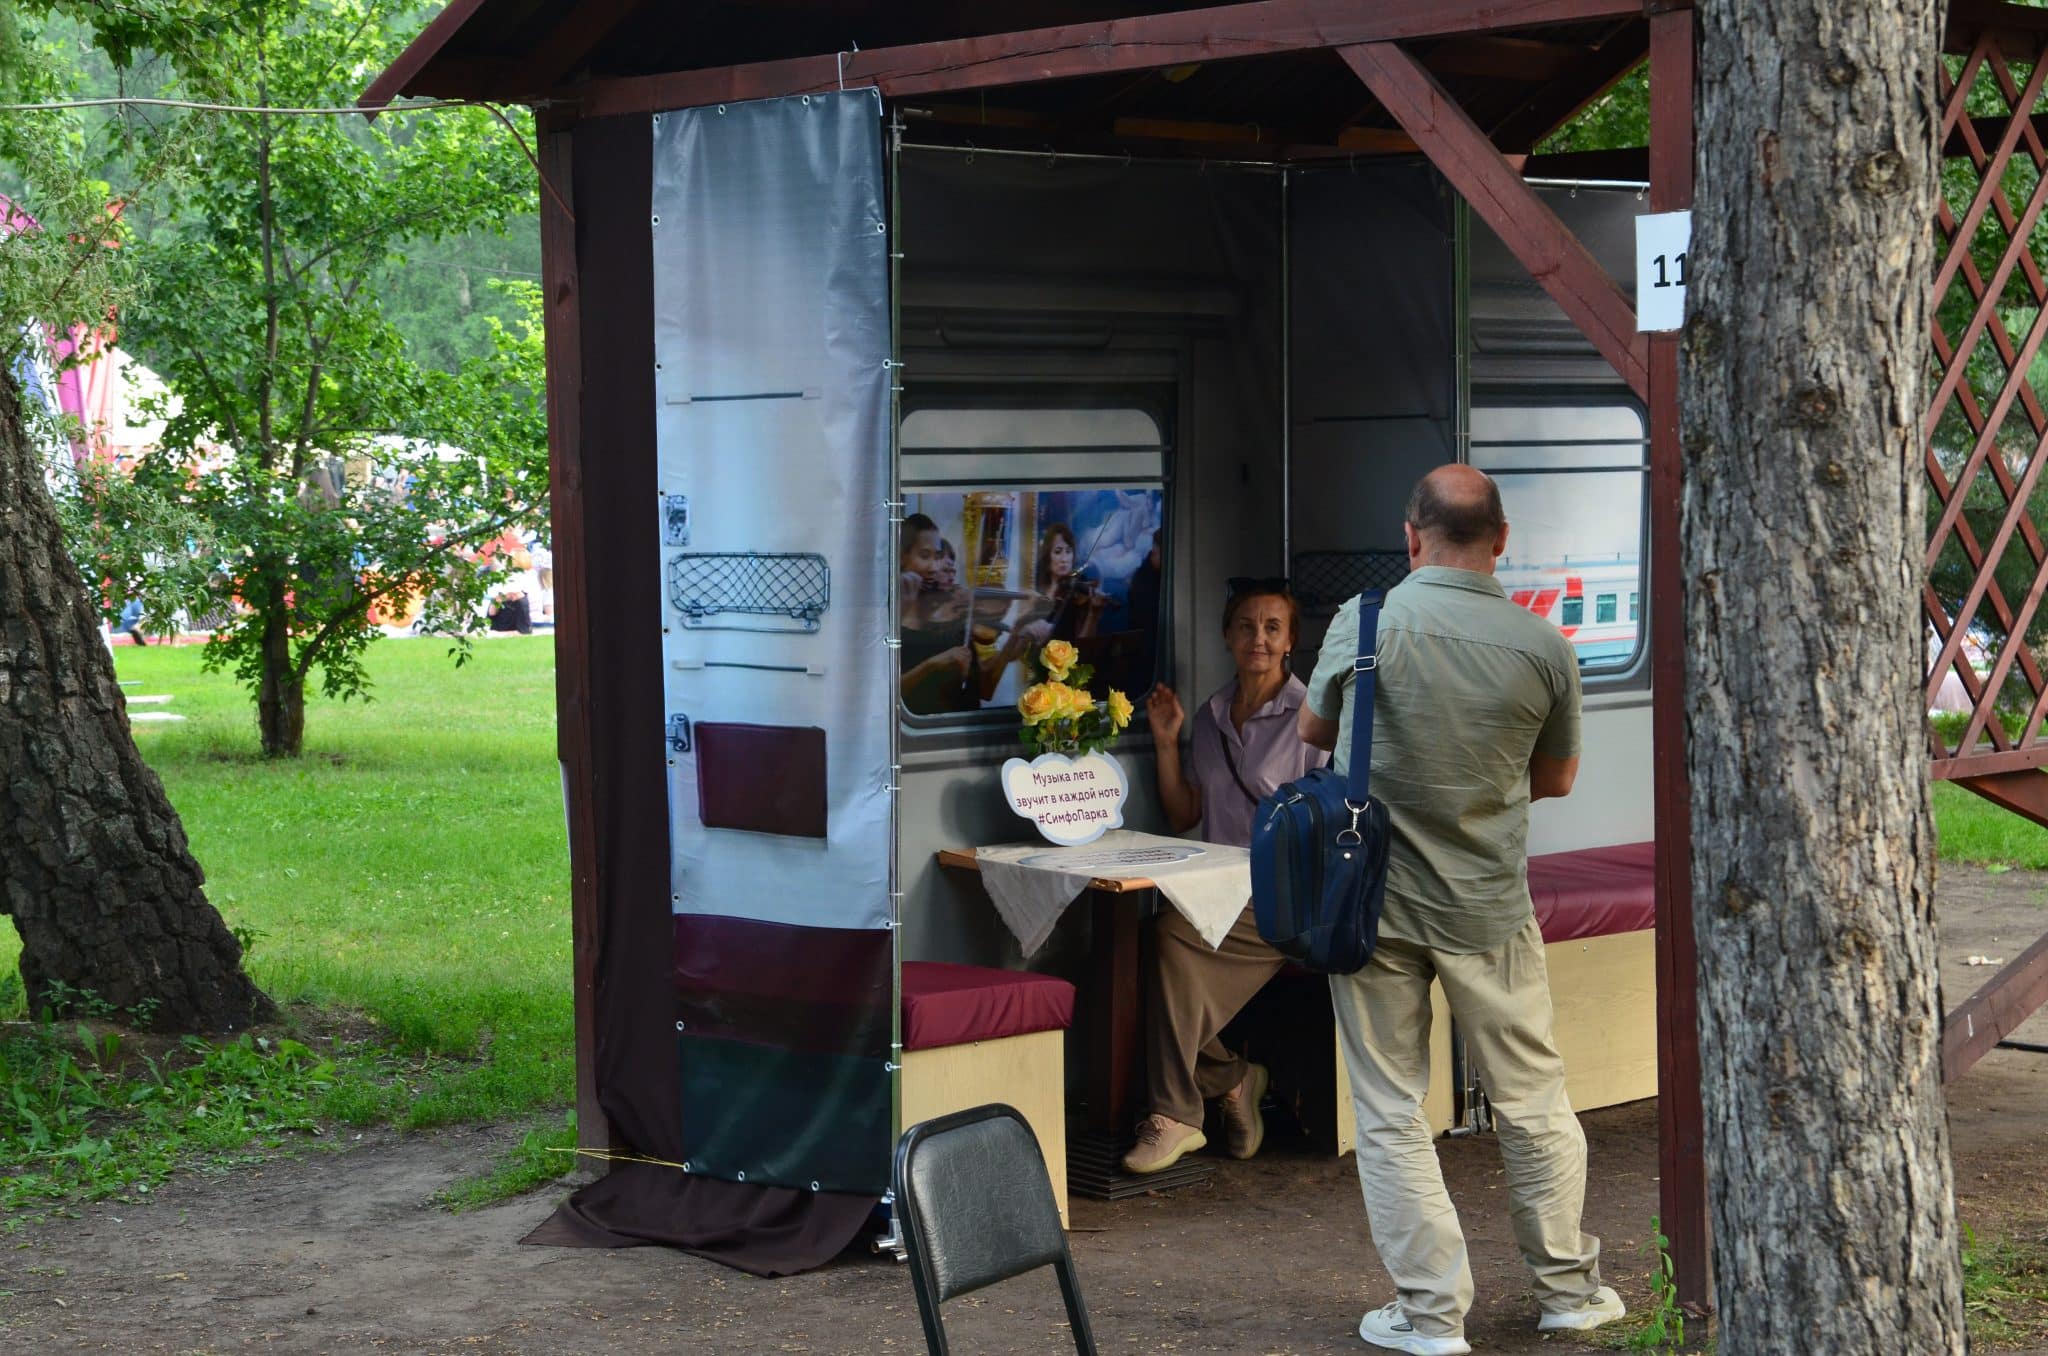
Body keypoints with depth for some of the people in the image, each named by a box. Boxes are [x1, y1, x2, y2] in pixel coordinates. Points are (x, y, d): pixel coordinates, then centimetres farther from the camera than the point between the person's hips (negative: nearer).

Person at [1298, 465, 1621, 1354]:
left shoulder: (1365, 622, -11)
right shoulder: (1542, 646, -7)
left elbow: (1314, 728, 7)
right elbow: (1557, 777, 8)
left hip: (1372, 903, -1)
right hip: (1489, 907, 1)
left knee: (1390, 1111, 8)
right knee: (1532, 1101, 15)